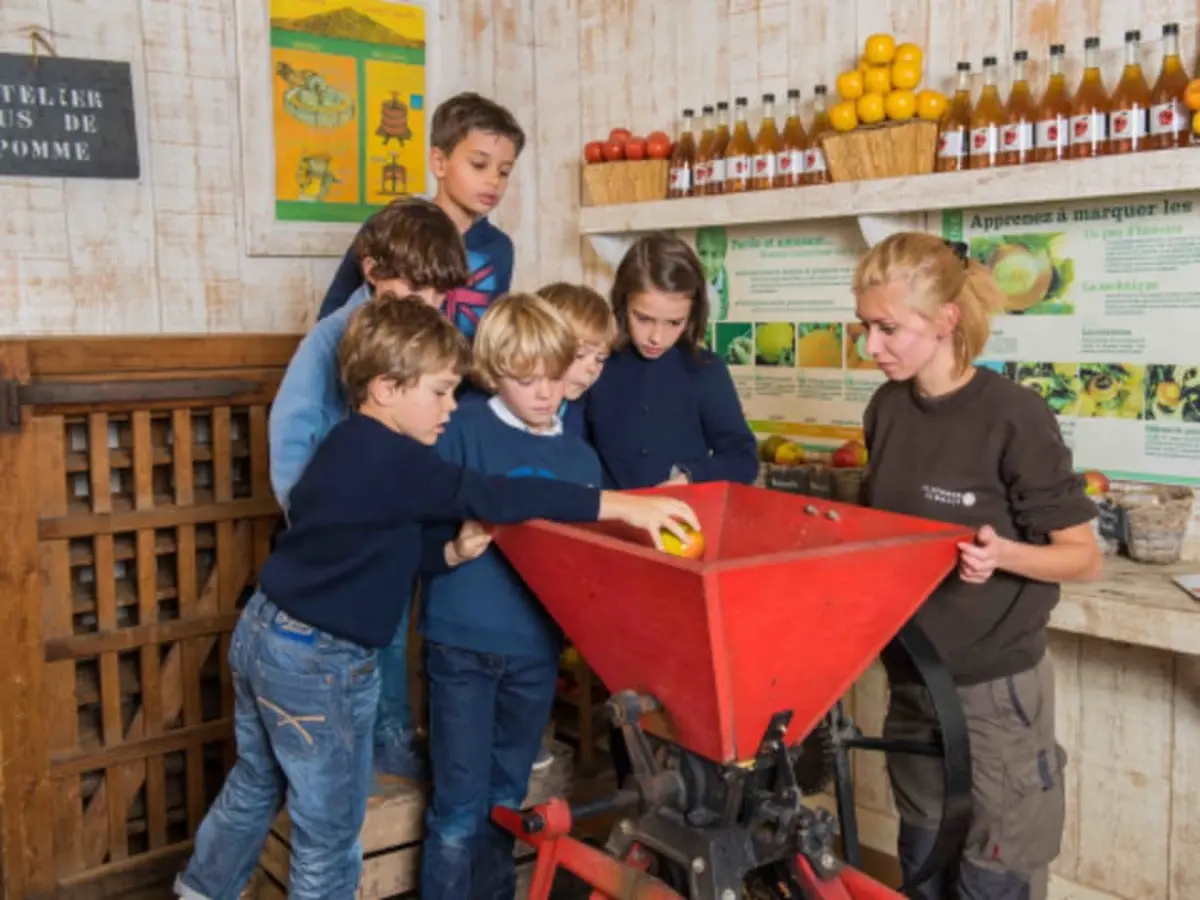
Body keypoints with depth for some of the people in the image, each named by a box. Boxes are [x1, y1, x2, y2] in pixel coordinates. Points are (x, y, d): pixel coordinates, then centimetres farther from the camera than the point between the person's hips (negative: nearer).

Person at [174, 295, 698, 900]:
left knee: (256, 785, 29)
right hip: (317, 663, -10)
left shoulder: (355, 447, 7)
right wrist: (625, 506, -30)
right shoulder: (389, 459, -24)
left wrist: (451, 552, -7)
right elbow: (496, 497, -30)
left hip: (266, 634, 10)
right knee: (330, 826, 9)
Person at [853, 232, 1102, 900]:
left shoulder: (1015, 417, -19)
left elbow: (1086, 559, -13)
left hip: (996, 686, -6)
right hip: (911, 677, 6)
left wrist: (1003, 554, -31)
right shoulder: (887, 409, 0)